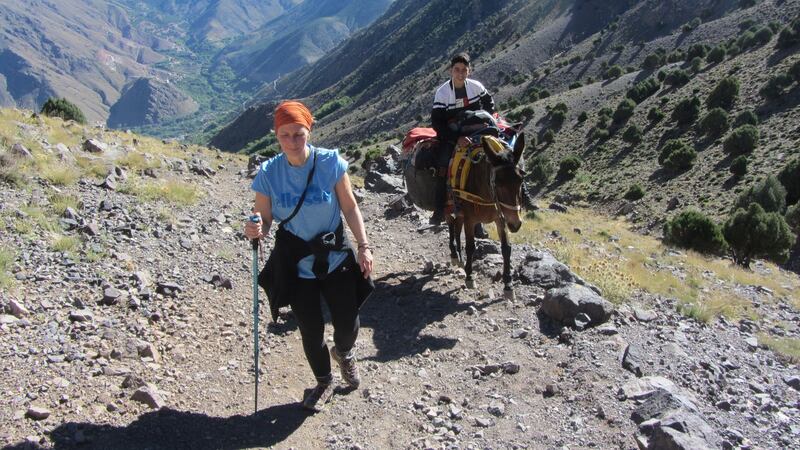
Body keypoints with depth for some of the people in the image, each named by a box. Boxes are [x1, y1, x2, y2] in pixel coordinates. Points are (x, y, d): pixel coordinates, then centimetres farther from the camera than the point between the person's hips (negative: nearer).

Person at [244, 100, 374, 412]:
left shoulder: (330, 162, -13)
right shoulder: (269, 173, -12)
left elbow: (350, 207, -5)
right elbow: (265, 219, -5)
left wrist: (363, 246, -9)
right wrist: (255, 230, -28)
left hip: (336, 258, 0)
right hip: (296, 266, 0)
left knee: (348, 325, 6)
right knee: (310, 331, 11)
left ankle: (344, 354, 46)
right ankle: (324, 381, 40)